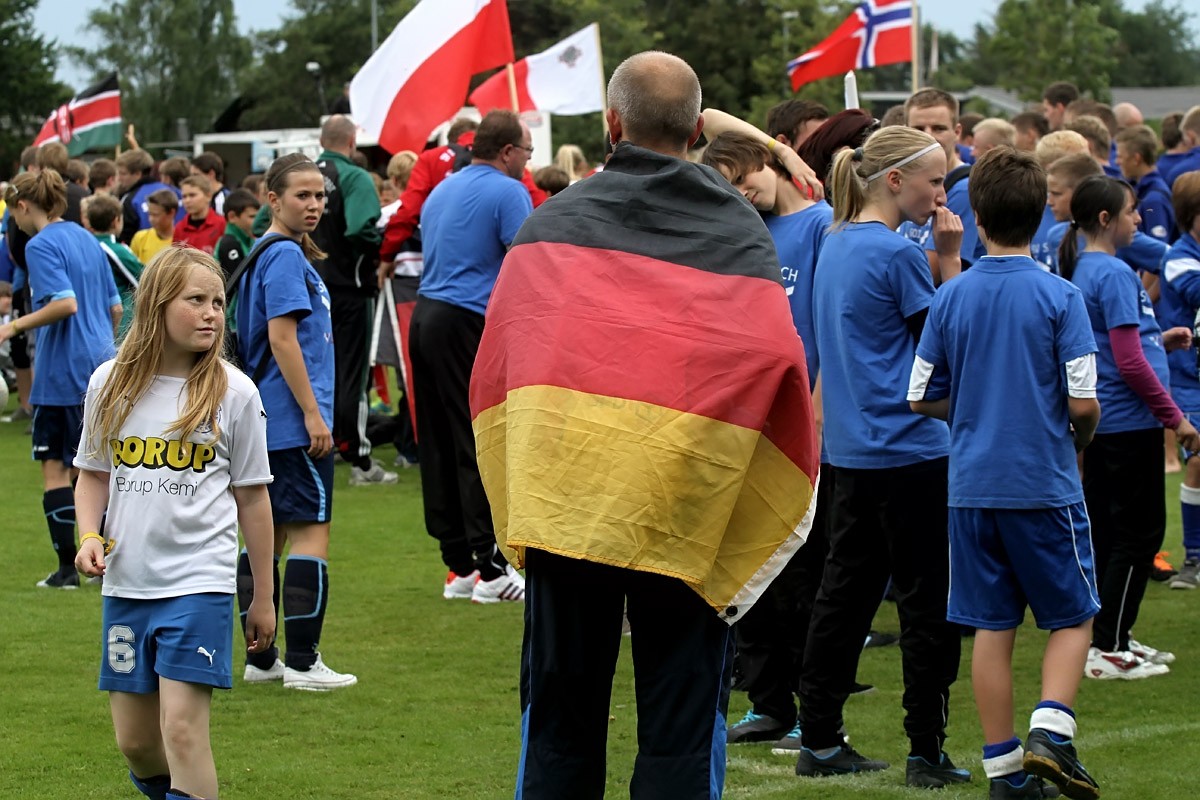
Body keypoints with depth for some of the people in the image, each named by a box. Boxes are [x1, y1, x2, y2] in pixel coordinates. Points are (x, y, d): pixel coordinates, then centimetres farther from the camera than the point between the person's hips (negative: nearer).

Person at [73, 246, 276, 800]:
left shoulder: (233, 392, -3)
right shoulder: (110, 383, 3)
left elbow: (251, 497, 4)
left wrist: (263, 598, 7)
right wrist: (90, 536, -4)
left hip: (199, 582, -3)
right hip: (125, 583, 3)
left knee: (182, 724, -16)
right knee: (134, 741, 9)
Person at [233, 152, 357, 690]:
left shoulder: (265, 254, 16)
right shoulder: (285, 256, -13)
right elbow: (282, 338, -19)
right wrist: (313, 413, -18)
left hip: (264, 422, 10)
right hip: (293, 421, -10)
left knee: (269, 531, 11)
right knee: (313, 529, -7)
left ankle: (261, 659, 15)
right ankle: (302, 662, -8)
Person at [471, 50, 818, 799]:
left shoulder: (554, 220, 3)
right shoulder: (739, 227, 1)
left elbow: (496, 360, 0)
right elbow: (772, 356, -8)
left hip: (564, 496, 1)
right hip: (683, 505, -1)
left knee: (560, 715, 11)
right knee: (681, 719, 5)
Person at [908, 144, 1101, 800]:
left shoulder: (950, 298, 0)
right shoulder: (1058, 297, -9)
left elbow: (922, 397, 4)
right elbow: (1083, 402, -12)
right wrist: (1078, 441, 9)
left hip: (972, 487, 3)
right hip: (1045, 484, -3)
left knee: (992, 628, 8)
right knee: (1072, 617, 10)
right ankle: (1050, 728, -10)